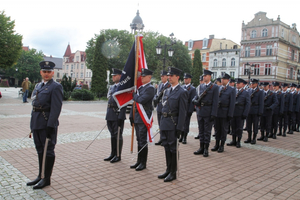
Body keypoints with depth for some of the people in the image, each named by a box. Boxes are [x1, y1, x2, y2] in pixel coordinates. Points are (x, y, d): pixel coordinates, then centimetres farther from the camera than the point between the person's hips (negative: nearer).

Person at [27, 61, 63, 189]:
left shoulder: (55, 87, -9)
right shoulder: (38, 86, 16)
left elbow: (56, 108, -16)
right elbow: (34, 105, 18)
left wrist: (50, 126, -21)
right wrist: (32, 124, 14)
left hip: (47, 124, -8)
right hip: (36, 124, 8)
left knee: (48, 151, 2)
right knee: (40, 150, 16)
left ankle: (46, 179, 13)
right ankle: (41, 176, 29)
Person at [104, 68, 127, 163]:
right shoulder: (112, 87, 17)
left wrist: (120, 117, -19)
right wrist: (107, 115, 18)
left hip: (118, 115, -8)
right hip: (110, 115, 8)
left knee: (118, 135, 0)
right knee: (112, 135, 14)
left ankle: (118, 156, 10)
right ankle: (113, 154, 24)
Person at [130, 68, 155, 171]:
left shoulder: (150, 88, -11)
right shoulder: (140, 88, 16)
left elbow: (141, 100, -24)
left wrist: (134, 95, -3)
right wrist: (131, 116, 14)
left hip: (144, 118, -8)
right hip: (137, 118, 8)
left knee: (143, 141, -1)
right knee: (139, 140, 14)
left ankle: (143, 163, 11)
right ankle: (139, 161, 25)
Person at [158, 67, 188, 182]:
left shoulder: (182, 92, -9)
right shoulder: (167, 91, 14)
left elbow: (182, 112, -12)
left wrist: (179, 128, -16)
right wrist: (161, 123, 13)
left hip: (173, 124, -7)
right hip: (164, 124, 7)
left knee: (173, 148, 2)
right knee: (167, 147, 14)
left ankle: (173, 173, 15)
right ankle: (168, 170, 27)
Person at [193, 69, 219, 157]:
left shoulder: (214, 87, -4)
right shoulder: (201, 86, 13)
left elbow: (215, 101, -9)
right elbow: (196, 97, 15)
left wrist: (213, 114, -15)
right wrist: (195, 101, -9)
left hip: (208, 112, -5)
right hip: (200, 112, 5)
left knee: (207, 131, 3)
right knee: (201, 130, 12)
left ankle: (206, 149, 13)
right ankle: (201, 148, 22)